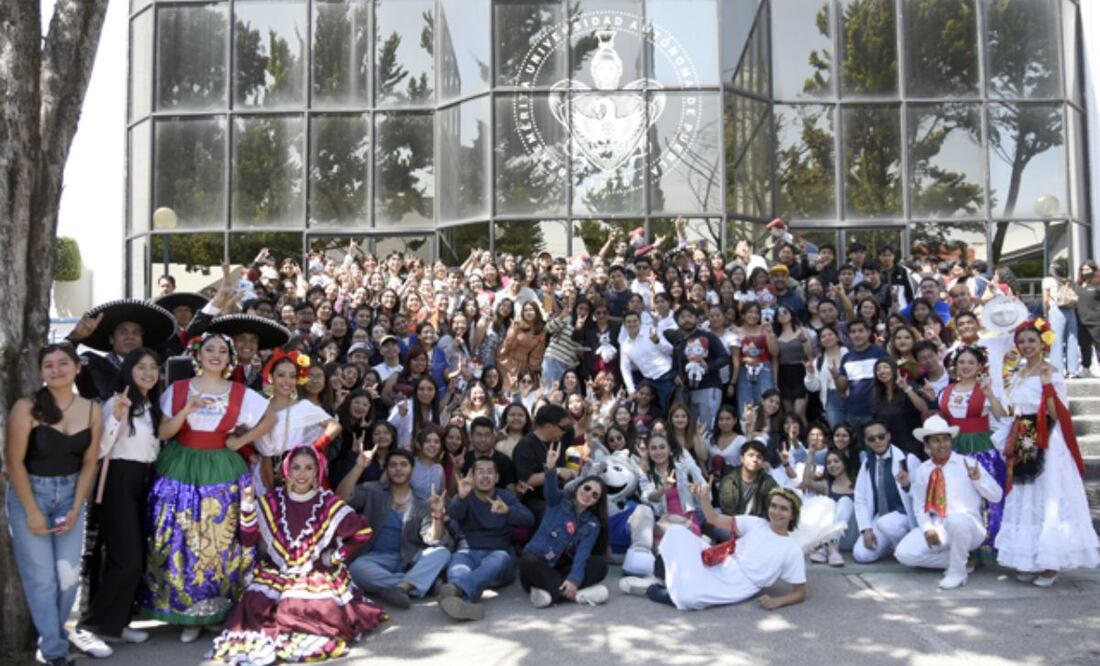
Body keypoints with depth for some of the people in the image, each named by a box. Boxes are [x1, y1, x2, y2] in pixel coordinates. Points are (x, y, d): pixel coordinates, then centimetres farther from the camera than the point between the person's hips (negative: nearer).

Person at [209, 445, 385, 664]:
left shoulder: (329, 504, -5)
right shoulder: (272, 501, 1)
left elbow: (363, 531, -3)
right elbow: (248, 540, -4)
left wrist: (337, 556, -4)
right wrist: (248, 508, -15)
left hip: (318, 575, -1)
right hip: (275, 573, 1)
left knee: (318, 610, -29)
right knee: (256, 606, -27)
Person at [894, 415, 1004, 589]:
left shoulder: (968, 464, 0)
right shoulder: (922, 471, 8)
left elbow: (997, 496, -2)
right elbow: (920, 507, 10)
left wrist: (978, 479, -19)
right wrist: (928, 528, -8)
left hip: (968, 527, -3)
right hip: (937, 527, 4)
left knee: (956, 520, -40)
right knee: (904, 553, -18)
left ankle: (957, 572, -17)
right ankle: (955, 559, 4)